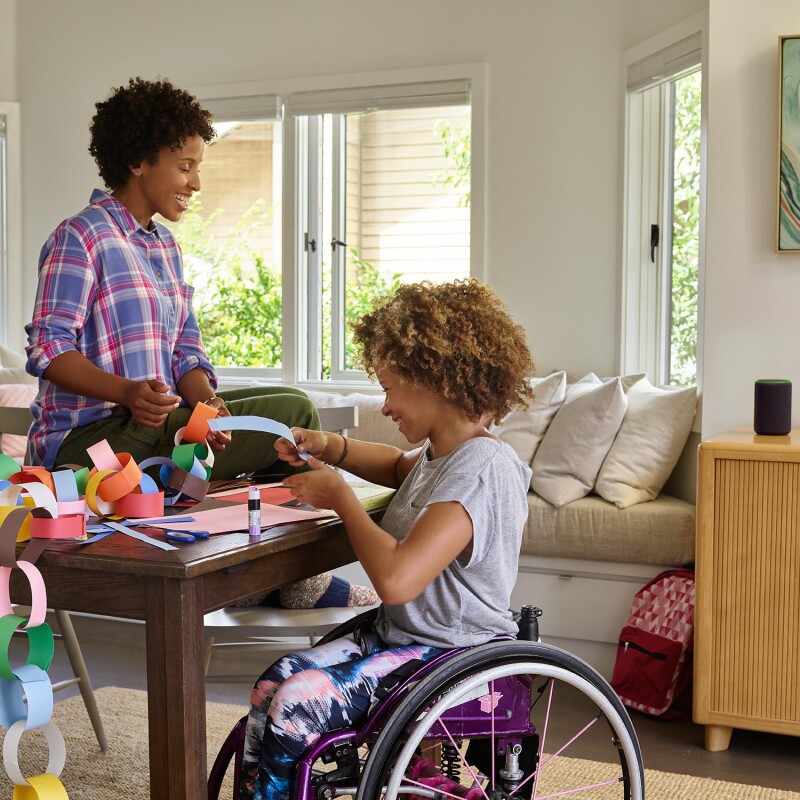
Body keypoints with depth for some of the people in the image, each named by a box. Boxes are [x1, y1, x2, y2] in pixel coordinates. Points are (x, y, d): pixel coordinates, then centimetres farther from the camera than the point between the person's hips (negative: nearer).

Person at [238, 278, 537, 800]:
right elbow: (400, 467, 36)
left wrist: (340, 496, -16)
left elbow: (396, 578, -33)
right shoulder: (441, 453, 9)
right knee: (275, 682, -7)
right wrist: (331, 448, 14)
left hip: (451, 658, -10)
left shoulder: (479, 469, -22)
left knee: (297, 704, -21)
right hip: (402, 635, 10)